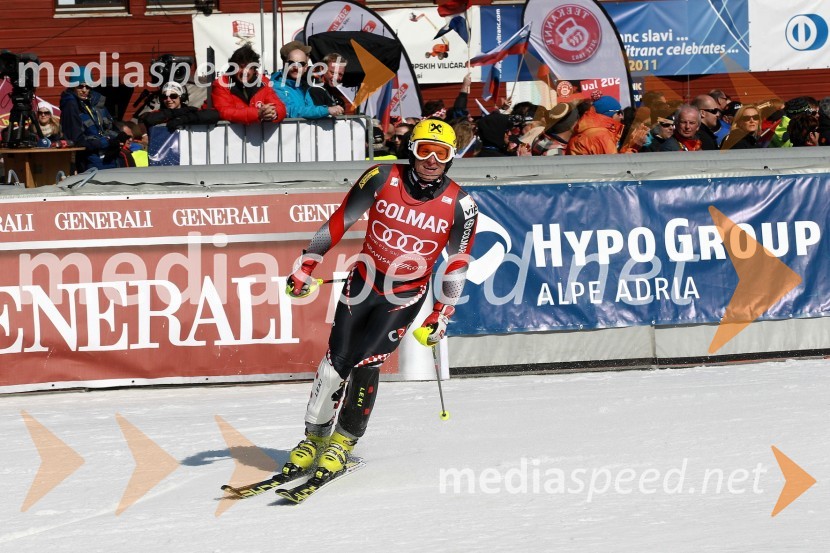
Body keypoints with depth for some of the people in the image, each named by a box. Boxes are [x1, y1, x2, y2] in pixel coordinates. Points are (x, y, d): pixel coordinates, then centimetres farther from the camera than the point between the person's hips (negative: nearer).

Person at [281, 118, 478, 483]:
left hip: (405, 296, -1)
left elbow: (458, 264, -1)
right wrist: (305, 266, -3)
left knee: (365, 364, -12)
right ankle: (315, 437, 14)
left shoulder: (460, 206, -12)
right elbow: (339, 221, -4)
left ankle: (345, 440, 7)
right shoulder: (383, 179, -12)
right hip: (363, 281, 1)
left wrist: (442, 315, -1)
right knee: (336, 361, -2)